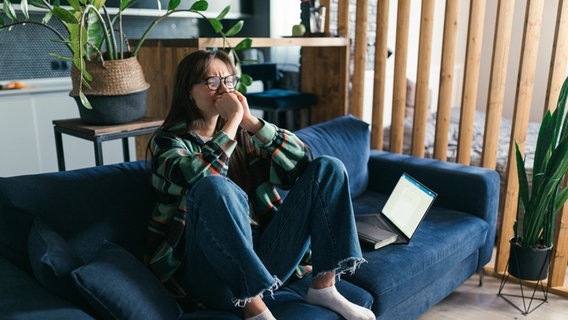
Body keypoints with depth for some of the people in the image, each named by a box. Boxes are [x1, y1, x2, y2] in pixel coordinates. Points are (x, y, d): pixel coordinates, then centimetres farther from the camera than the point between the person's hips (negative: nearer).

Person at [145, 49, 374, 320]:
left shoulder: (243, 135, 15)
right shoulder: (167, 141, 1)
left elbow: (302, 161, 0)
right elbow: (197, 178, -23)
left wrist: (250, 121, -6)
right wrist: (232, 121, -14)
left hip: (262, 258, 5)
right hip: (210, 269, -5)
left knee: (327, 167, -2)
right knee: (215, 187, -34)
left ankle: (324, 286, -7)